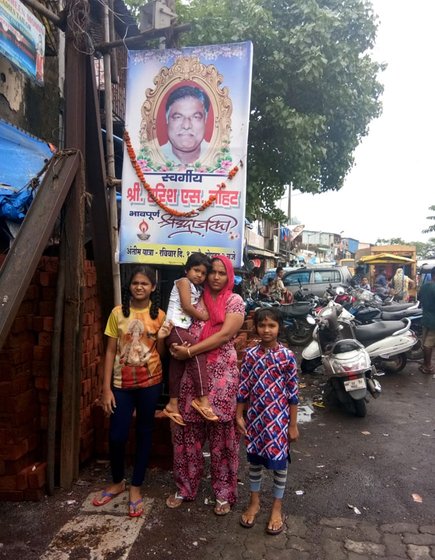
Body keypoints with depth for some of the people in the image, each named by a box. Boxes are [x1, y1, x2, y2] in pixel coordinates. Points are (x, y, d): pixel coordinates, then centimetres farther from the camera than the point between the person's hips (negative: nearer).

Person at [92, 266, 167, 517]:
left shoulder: (159, 316, -1)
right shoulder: (118, 313, -2)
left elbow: (160, 353, 5)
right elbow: (110, 351, -1)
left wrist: (161, 338, -16)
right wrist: (106, 388, -4)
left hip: (150, 381, 0)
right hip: (122, 383, 0)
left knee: (144, 433, 10)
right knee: (117, 435, 3)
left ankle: (136, 487, 28)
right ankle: (117, 482, 32)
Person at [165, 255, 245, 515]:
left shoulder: (235, 301, -1)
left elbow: (225, 334, -13)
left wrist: (190, 351, -17)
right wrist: (178, 347, -9)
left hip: (222, 374, -3)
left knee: (222, 436, 6)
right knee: (187, 433, 10)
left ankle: (224, 493, 23)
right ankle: (185, 488, 29)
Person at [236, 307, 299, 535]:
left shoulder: (287, 356, -11)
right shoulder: (250, 355, -5)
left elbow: (293, 393, -7)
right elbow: (243, 388, 0)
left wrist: (293, 424, -5)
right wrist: (239, 415, 0)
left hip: (279, 418, -2)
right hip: (255, 417, 2)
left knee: (279, 461, 11)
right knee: (254, 460, 17)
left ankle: (277, 507, 31)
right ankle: (254, 502, 37)